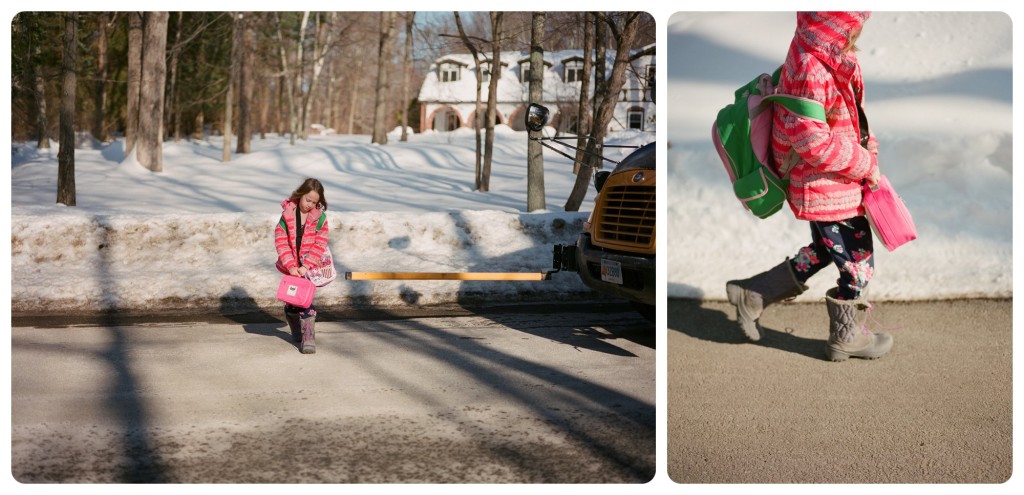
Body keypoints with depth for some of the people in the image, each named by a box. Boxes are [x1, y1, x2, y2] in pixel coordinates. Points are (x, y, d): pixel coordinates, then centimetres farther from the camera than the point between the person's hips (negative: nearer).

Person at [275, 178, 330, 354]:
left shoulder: (320, 217, -6)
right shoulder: (287, 215, -6)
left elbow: (320, 244, -10)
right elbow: (281, 241, -8)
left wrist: (306, 266, -19)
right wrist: (290, 266, -17)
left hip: (311, 266, -2)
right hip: (292, 267, 2)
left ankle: (308, 337, -12)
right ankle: (296, 332, 34)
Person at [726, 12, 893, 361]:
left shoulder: (813, 55, 4)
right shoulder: (813, 70, -28)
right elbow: (813, 140, -29)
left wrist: (865, 148, 9)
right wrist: (864, 164, -19)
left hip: (821, 185, 10)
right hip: (828, 189, -10)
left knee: (824, 252, 25)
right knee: (857, 262, 7)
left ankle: (752, 295, 30)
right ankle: (847, 336, 27)